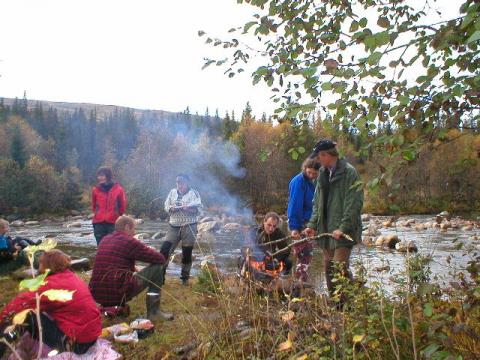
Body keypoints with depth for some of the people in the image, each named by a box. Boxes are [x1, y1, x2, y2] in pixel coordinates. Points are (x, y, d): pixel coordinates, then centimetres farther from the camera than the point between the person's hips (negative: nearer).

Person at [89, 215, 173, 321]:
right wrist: (150, 253, 20)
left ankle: (113, 307, 24)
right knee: (157, 267, 4)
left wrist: (132, 268, 24)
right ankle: (153, 311, 7)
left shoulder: (104, 240, 14)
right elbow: (160, 258, -2)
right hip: (118, 293, -8)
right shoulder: (129, 241, -7)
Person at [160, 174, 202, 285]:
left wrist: (188, 208, -23)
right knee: (165, 249, -7)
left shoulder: (194, 193, -1)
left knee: (187, 253, 4)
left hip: (189, 227, -3)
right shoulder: (172, 192, 11)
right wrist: (171, 208, -12)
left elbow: (198, 210, -6)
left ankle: (185, 278, 19)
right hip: (173, 227, 3)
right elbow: (166, 206, 9)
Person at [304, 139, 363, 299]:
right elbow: (317, 203, 16)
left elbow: (354, 203, -16)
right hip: (326, 231, 8)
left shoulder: (348, 172, -10)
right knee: (328, 267, 13)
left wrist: (343, 227, -20)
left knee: (340, 268, -12)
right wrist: (312, 225, 7)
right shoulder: (323, 174, 14)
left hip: (342, 232, -8)